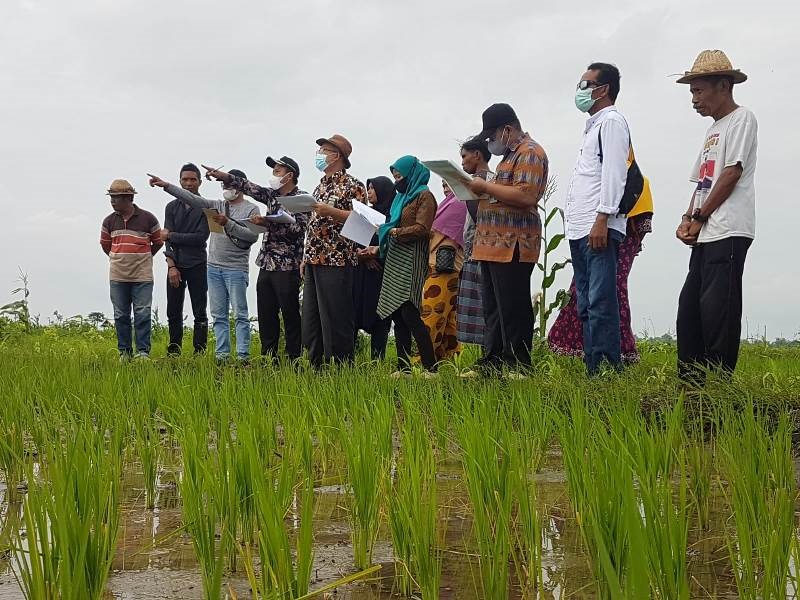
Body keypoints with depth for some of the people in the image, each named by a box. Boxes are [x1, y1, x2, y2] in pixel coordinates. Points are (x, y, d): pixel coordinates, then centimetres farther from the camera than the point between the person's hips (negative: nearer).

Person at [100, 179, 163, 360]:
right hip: (118, 277, 3)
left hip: (142, 276, -3)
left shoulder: (147, 218, -4)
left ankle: (143, 351, 3)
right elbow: (105, 244, 21)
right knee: (121, 315, 7)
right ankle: (124, 351, 16)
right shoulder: (110, 221, 4)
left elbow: (158, 242, 10)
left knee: (143, 314, -4)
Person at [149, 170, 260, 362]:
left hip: (236, 269, -5)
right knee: (218, 315, 6)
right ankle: (221, 354, 10)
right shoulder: (217, 206, 14)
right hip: (214, 267, 5)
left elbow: (253, 235, -12)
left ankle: (242, 356, -4)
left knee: (240, 314, -5)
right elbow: (192, 198, 8)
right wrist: (166, 186, 1)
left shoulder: (251, 209, 0)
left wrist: (228, 224, -18)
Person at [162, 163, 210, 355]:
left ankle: (200, 354, 3)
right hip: (175, 265, 3)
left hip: (197, 266, -3)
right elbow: (168, 240, 1)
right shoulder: (172, 207, 8)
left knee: (200, 314, 0)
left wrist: (171, 235, -9)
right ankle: (173, 354, 14)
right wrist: (171, 265, -11)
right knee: (173, 313, 7)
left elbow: (201, 237, -12)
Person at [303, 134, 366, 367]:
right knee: (311, 320, 9)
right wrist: (305, 257, 19)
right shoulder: (321, 185, 19)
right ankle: (316, 368, 16)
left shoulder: (352, 185, -5)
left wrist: (330, 211, -23)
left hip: (336, 261, -8)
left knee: (336, 319, -6)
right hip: (314, 260, 8)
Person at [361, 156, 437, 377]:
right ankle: (403, 368, 6)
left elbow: (421, 229, -15)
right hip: (394, 262, 9)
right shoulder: (401, 197, 22)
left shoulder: (424, 196, -4)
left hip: (410, 263, -9)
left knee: (409, 315, -15)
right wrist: (378, 248, 15)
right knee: (397, 315, 5)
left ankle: (431, 368, -15)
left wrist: (392, 231, -12)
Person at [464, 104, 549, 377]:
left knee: (512, 309, -8)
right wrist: (481, 190, 15)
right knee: (493, 309, 12)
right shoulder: (511, 154, 23)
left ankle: (518, 367, -4)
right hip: (493, 245, 10)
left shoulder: (529, 153, -9)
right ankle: (492, 362, 17)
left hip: (513, 246, -10)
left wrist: (486, 187, -16)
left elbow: (526, 196, -23)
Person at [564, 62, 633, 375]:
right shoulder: (593, 125, 26)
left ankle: (609, 369, -15)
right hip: (579, 230, 10)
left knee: (600, 303, -13)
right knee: (586, 306, 9)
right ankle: (592, 371, 11)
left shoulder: (612, 121, -3)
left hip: (599, 229, -10)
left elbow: (613, 173, -14)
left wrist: (601, 220, -21)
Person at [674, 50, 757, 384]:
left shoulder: (741, 119, -3)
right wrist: (687, 219, 6)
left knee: (717, 307, -13)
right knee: (690, 306, 7)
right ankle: (690, 382, 11)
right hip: (705, 234, 9)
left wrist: (699, 219, -9)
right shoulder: (714, 130, 24)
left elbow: (732, 174, -11)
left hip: (728, 233, -9)